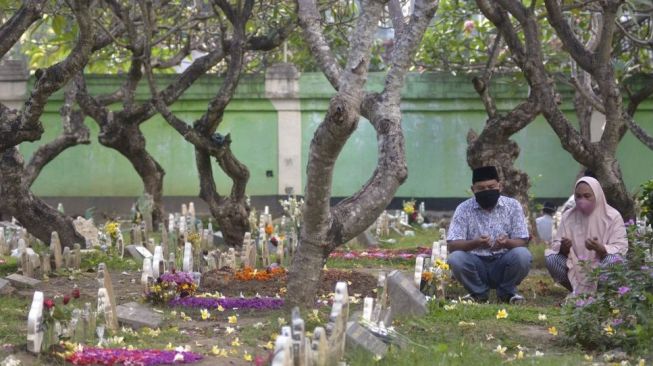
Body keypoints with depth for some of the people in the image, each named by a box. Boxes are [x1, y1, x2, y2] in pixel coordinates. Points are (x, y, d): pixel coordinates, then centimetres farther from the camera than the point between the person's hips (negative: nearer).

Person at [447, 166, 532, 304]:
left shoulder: (513, 206, -1)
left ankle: (507, 291, 0)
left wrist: (507, 243, -30)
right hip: (476, 265, 0)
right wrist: (474, 243, -32)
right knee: (455, 259, -30)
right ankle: (479, 292, 0)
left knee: (522, 255, -30)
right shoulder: (463, 209, -3)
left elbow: (522, 242, -5)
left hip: (504, 264, 0)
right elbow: (451, 246, -11)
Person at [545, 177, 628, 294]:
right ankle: (578, 290, -4)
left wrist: (600, 248, -35)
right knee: (551, 258, -23)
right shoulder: (568, 217, 1)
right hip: (576, 271, 3)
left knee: (613, 260, -35)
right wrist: (563, 248, -27)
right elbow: (556, 246, -2)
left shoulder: (613, 216, -7)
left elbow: (621, 249, -14)